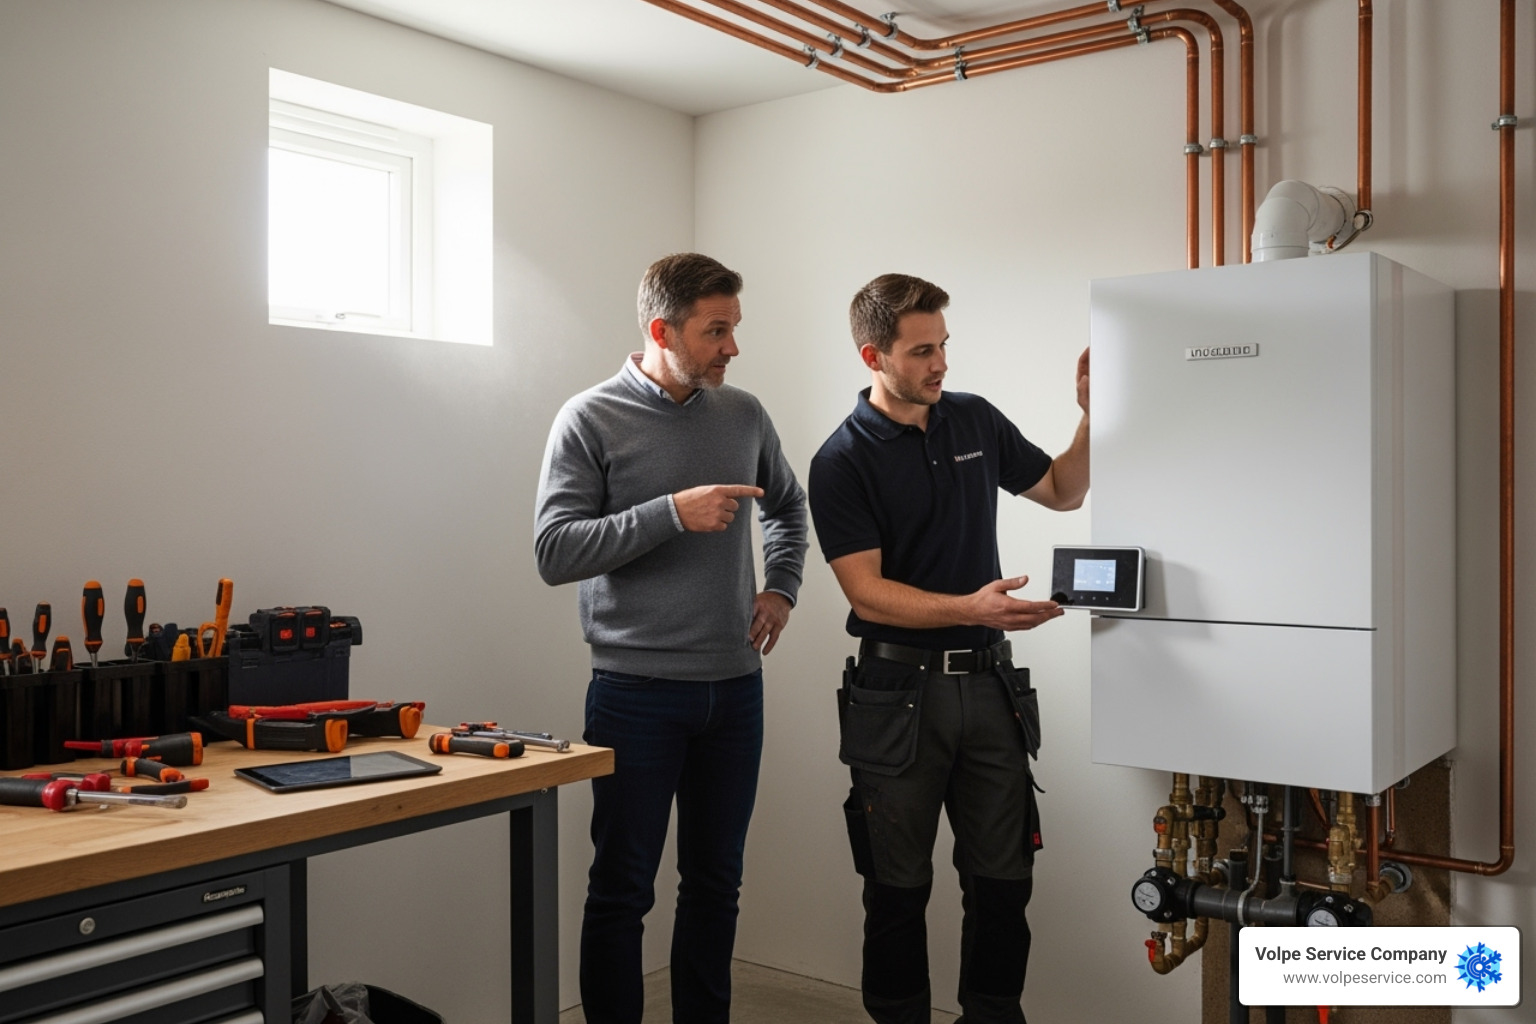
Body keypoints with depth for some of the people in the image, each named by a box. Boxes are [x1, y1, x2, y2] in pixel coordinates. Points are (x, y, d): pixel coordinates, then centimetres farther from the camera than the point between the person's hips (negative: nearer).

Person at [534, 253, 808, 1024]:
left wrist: (781, 587, 10)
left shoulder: (744, 415, 7)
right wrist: (672, 513, -21)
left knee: (716, 883, 14)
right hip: (637, 691, -4)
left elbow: (787, 506, 25)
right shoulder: (590, 419, -6)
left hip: (735, 687, 5)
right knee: (622, 889, 4)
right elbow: (553, 552, -14)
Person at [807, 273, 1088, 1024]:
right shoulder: (841, 462, -10)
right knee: (899, 885, 8)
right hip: (898, 692, -4)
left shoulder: (975, 421, 6)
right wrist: (970, 608, -29)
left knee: (1003, 877, 10)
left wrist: (1092, 413, 2)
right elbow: (867, 593, -16)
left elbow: (1062, 491, 17)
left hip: (990, 683, 4)